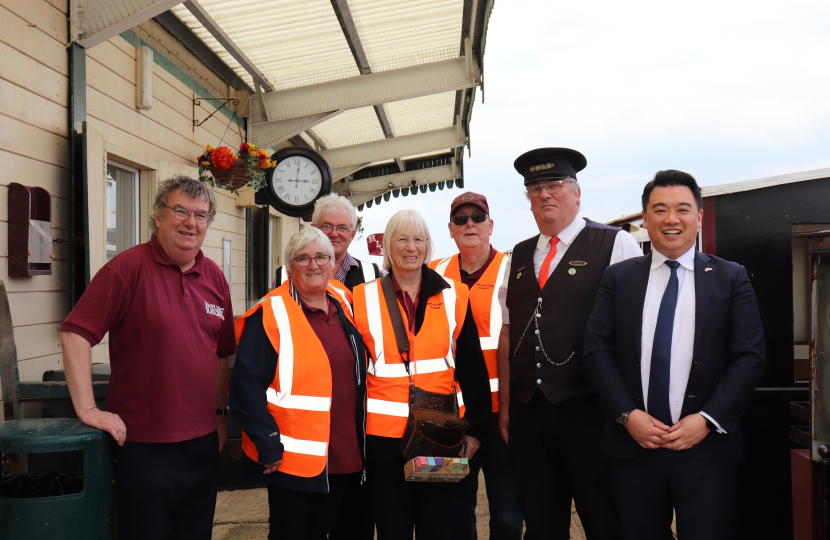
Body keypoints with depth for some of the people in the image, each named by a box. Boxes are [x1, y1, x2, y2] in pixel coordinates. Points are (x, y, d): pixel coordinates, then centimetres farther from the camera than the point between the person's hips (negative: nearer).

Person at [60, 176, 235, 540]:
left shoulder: (214, 276, 8)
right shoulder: (129, 267, -11)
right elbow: (75, 332, -15)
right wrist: (87, 408, -18)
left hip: (204, 441, 6)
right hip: (143, 443, -6)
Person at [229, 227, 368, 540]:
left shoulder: (343, 303, 7)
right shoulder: (273, 314, -12)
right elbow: (246, 383, -16)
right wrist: (268, 444, -19)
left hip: (345, 455, 6)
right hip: (291, 458, -6)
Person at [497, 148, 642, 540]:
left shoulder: (616, 245, -1)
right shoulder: (519, 257, 15)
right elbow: (508, 334, 15)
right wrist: (504, 407, 12)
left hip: (590, 408, -4)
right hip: (526, 412, 5)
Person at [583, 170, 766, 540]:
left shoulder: (731, 278, 4)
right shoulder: (618, 278, 7)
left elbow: (751, 357, -2)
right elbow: (597, 350, 2)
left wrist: (707, 420, -11)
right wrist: (627, 414, -9)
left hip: (707, 447, -1)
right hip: (634, 444, 1)